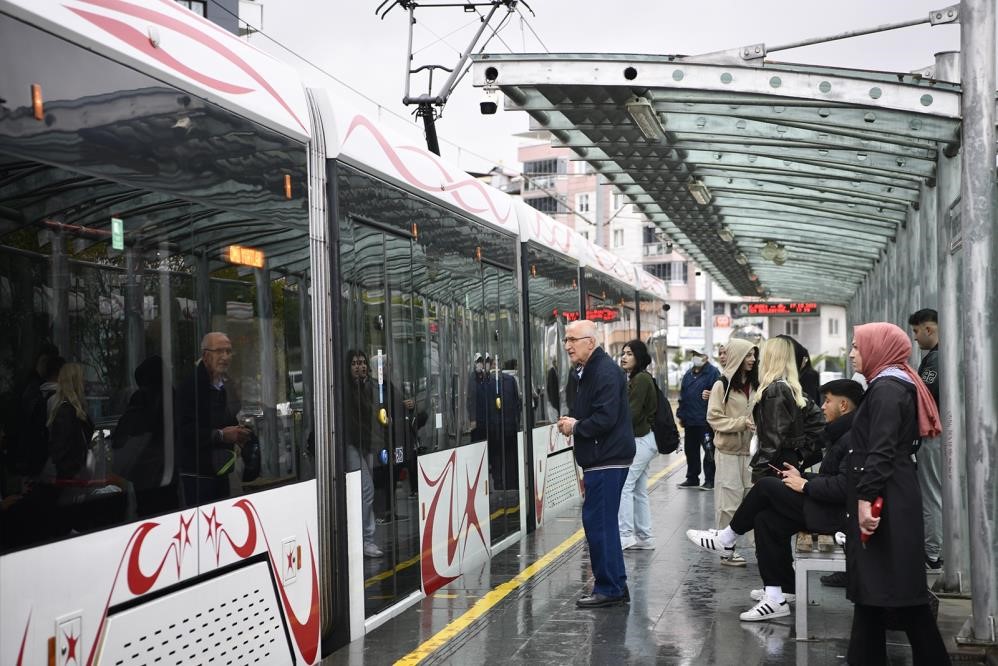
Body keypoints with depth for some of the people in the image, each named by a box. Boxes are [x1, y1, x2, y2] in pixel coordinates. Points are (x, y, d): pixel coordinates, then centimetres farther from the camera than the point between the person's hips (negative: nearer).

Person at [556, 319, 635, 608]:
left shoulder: (605, 372, -16)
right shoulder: (588, 371, 17)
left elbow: (605, 418, -25)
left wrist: (575, 427, -10)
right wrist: (573, 423, 6)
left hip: (608, 461, -11)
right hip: (600, 459, 11)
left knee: (598, 522, -7)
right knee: (603, 523, 14)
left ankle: (609, 589, 0)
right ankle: (616, 587, 22)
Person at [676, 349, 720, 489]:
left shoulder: (713, 372, -7)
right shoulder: (688, 374, 14)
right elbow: (682, 395, 17)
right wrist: (681, 414, 12)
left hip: (706, 421, -7)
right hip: (689, 420, 7)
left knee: (709, 451, 1)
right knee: (690, 450, 13)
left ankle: (710, 480, 8)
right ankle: (692, 478, 23)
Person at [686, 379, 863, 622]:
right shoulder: (844, 434, 16)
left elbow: (843, 486, -27)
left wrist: (806, 485, -15)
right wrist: (803, 476, 9)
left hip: (833, 514, -10)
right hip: (828, 509, 10)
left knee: (766, 486, -11)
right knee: (766, 519, 5)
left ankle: (727, 538, 9)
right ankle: (778, 595, 8)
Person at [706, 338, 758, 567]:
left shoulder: (755, 385, 9)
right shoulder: (722, 385, -5)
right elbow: (714, 418, -8)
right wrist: (741, 423, -17)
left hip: (751, 451, 5)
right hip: (729, 451, -4)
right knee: (729, 501, -2)